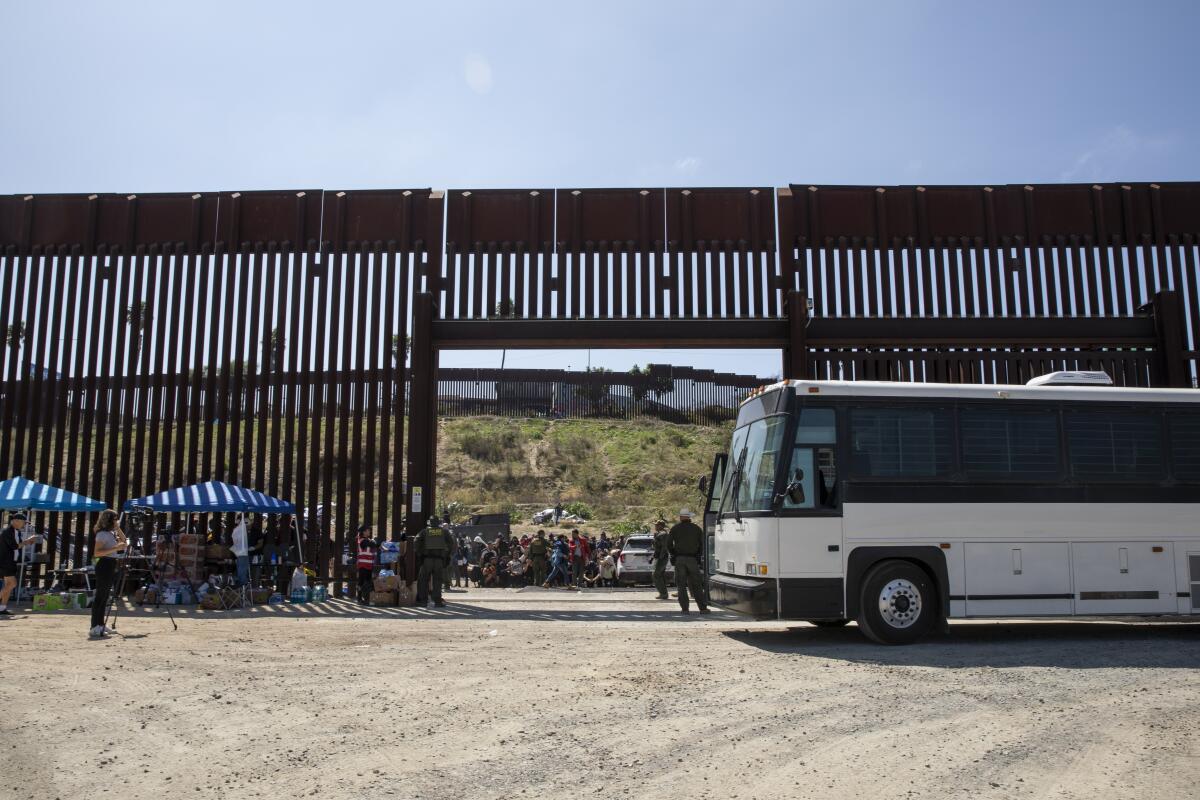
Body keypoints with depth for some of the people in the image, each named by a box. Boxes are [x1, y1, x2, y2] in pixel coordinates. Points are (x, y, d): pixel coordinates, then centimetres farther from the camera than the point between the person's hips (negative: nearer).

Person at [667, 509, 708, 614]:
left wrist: (674, 554, 13)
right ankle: (703, 607, 2)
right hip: (693, 559, 2)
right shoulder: (696, 528, 7)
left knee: (681, 585, 3)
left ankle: (685, 608, -2)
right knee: (696, 584, 6)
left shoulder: (675, 529, 2)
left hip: (680, 559, -1)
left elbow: (669, 544, 0)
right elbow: (702, 545, 7)